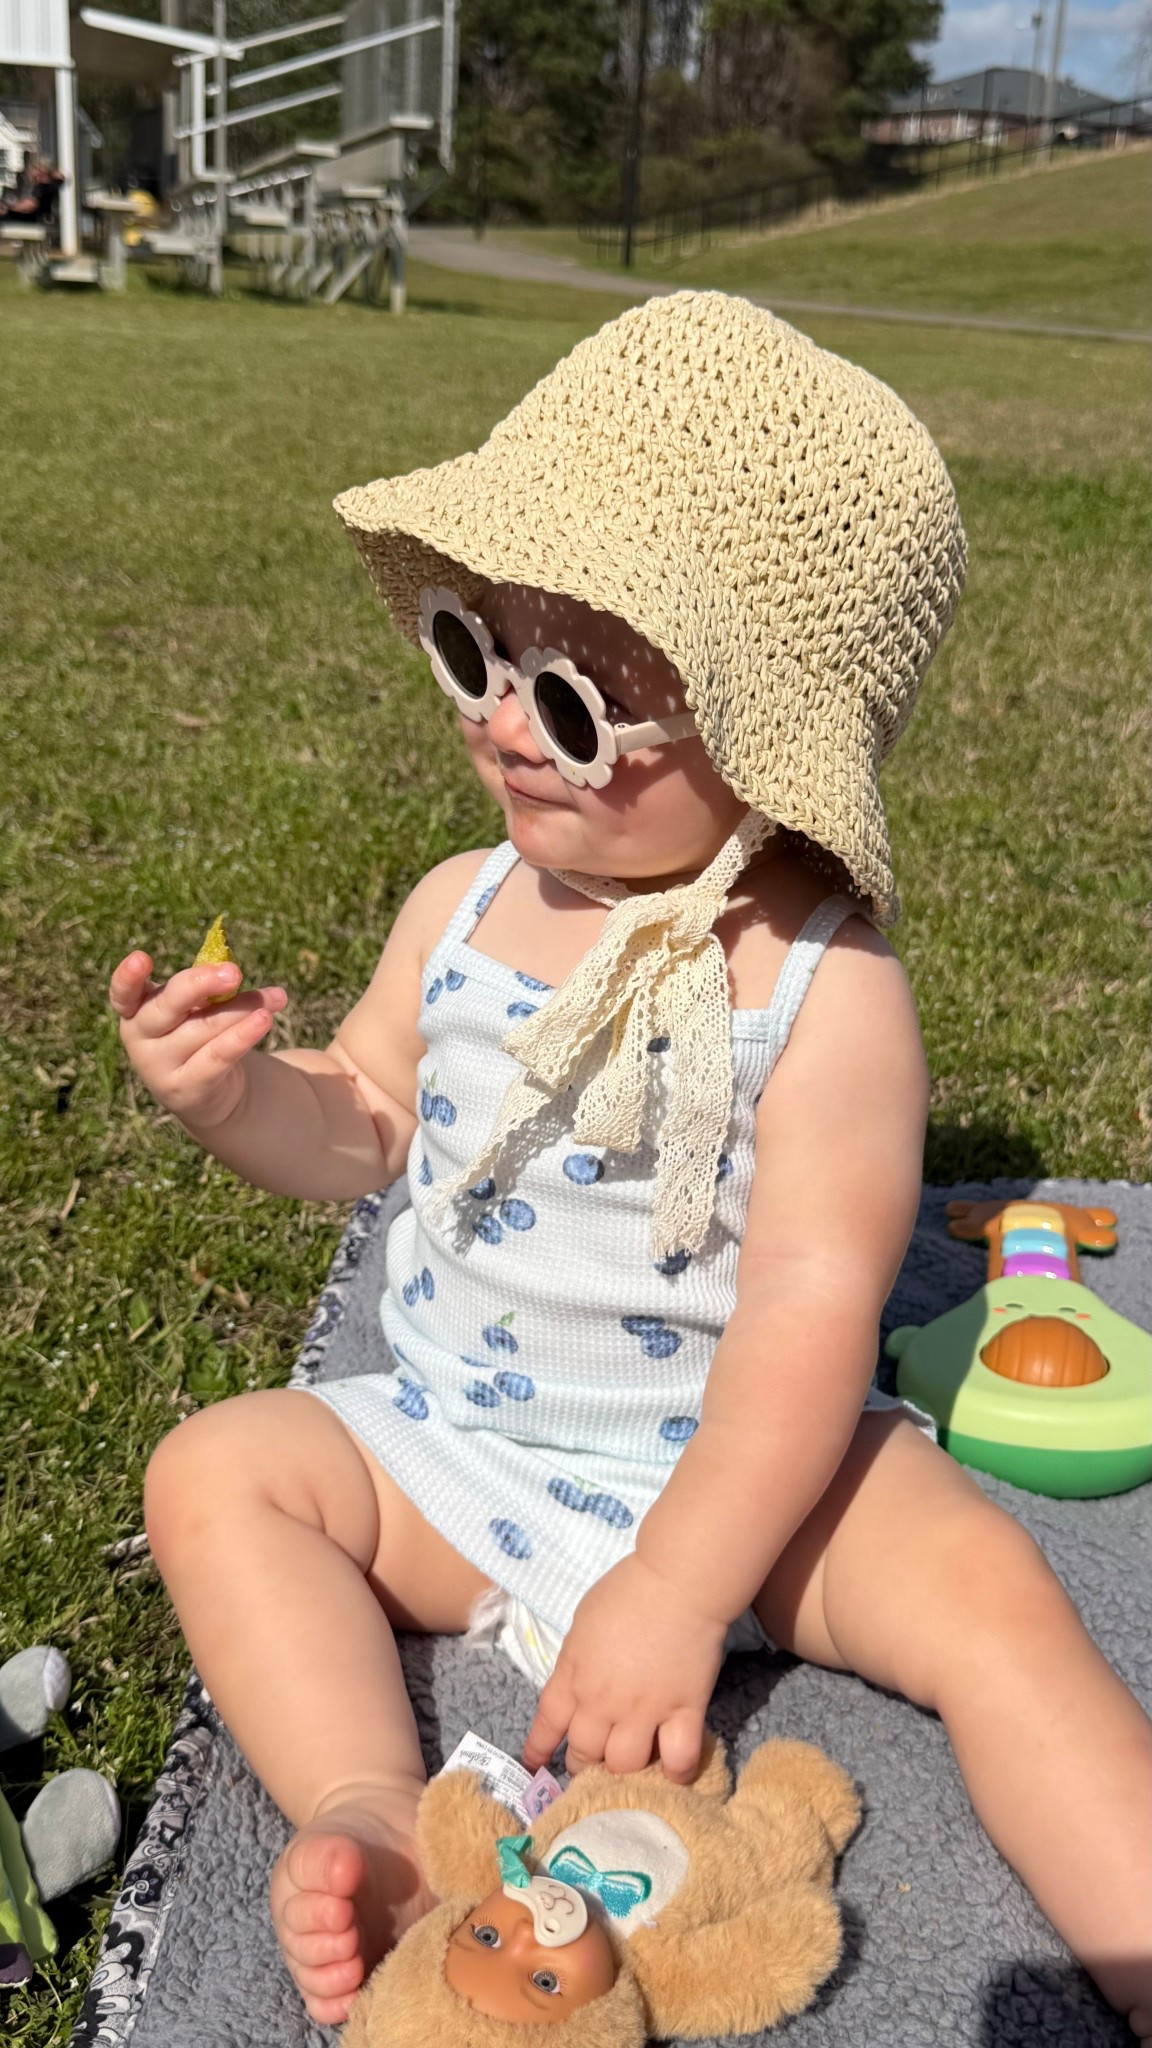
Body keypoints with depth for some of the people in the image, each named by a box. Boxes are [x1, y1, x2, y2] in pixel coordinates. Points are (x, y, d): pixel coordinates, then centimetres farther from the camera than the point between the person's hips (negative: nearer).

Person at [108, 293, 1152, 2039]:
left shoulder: (819, 980, -18)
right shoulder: (462, 910, -2)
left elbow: (812, 1304, -21)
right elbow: (367, 1131, 10)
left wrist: (676, 1587, -26)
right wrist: (237, 1094, -13)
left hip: (744, 1461, -4)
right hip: (456, 1459, 5)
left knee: (988, 1595, -25)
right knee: (217, 1470, -13)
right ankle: (375, 1826, -23)